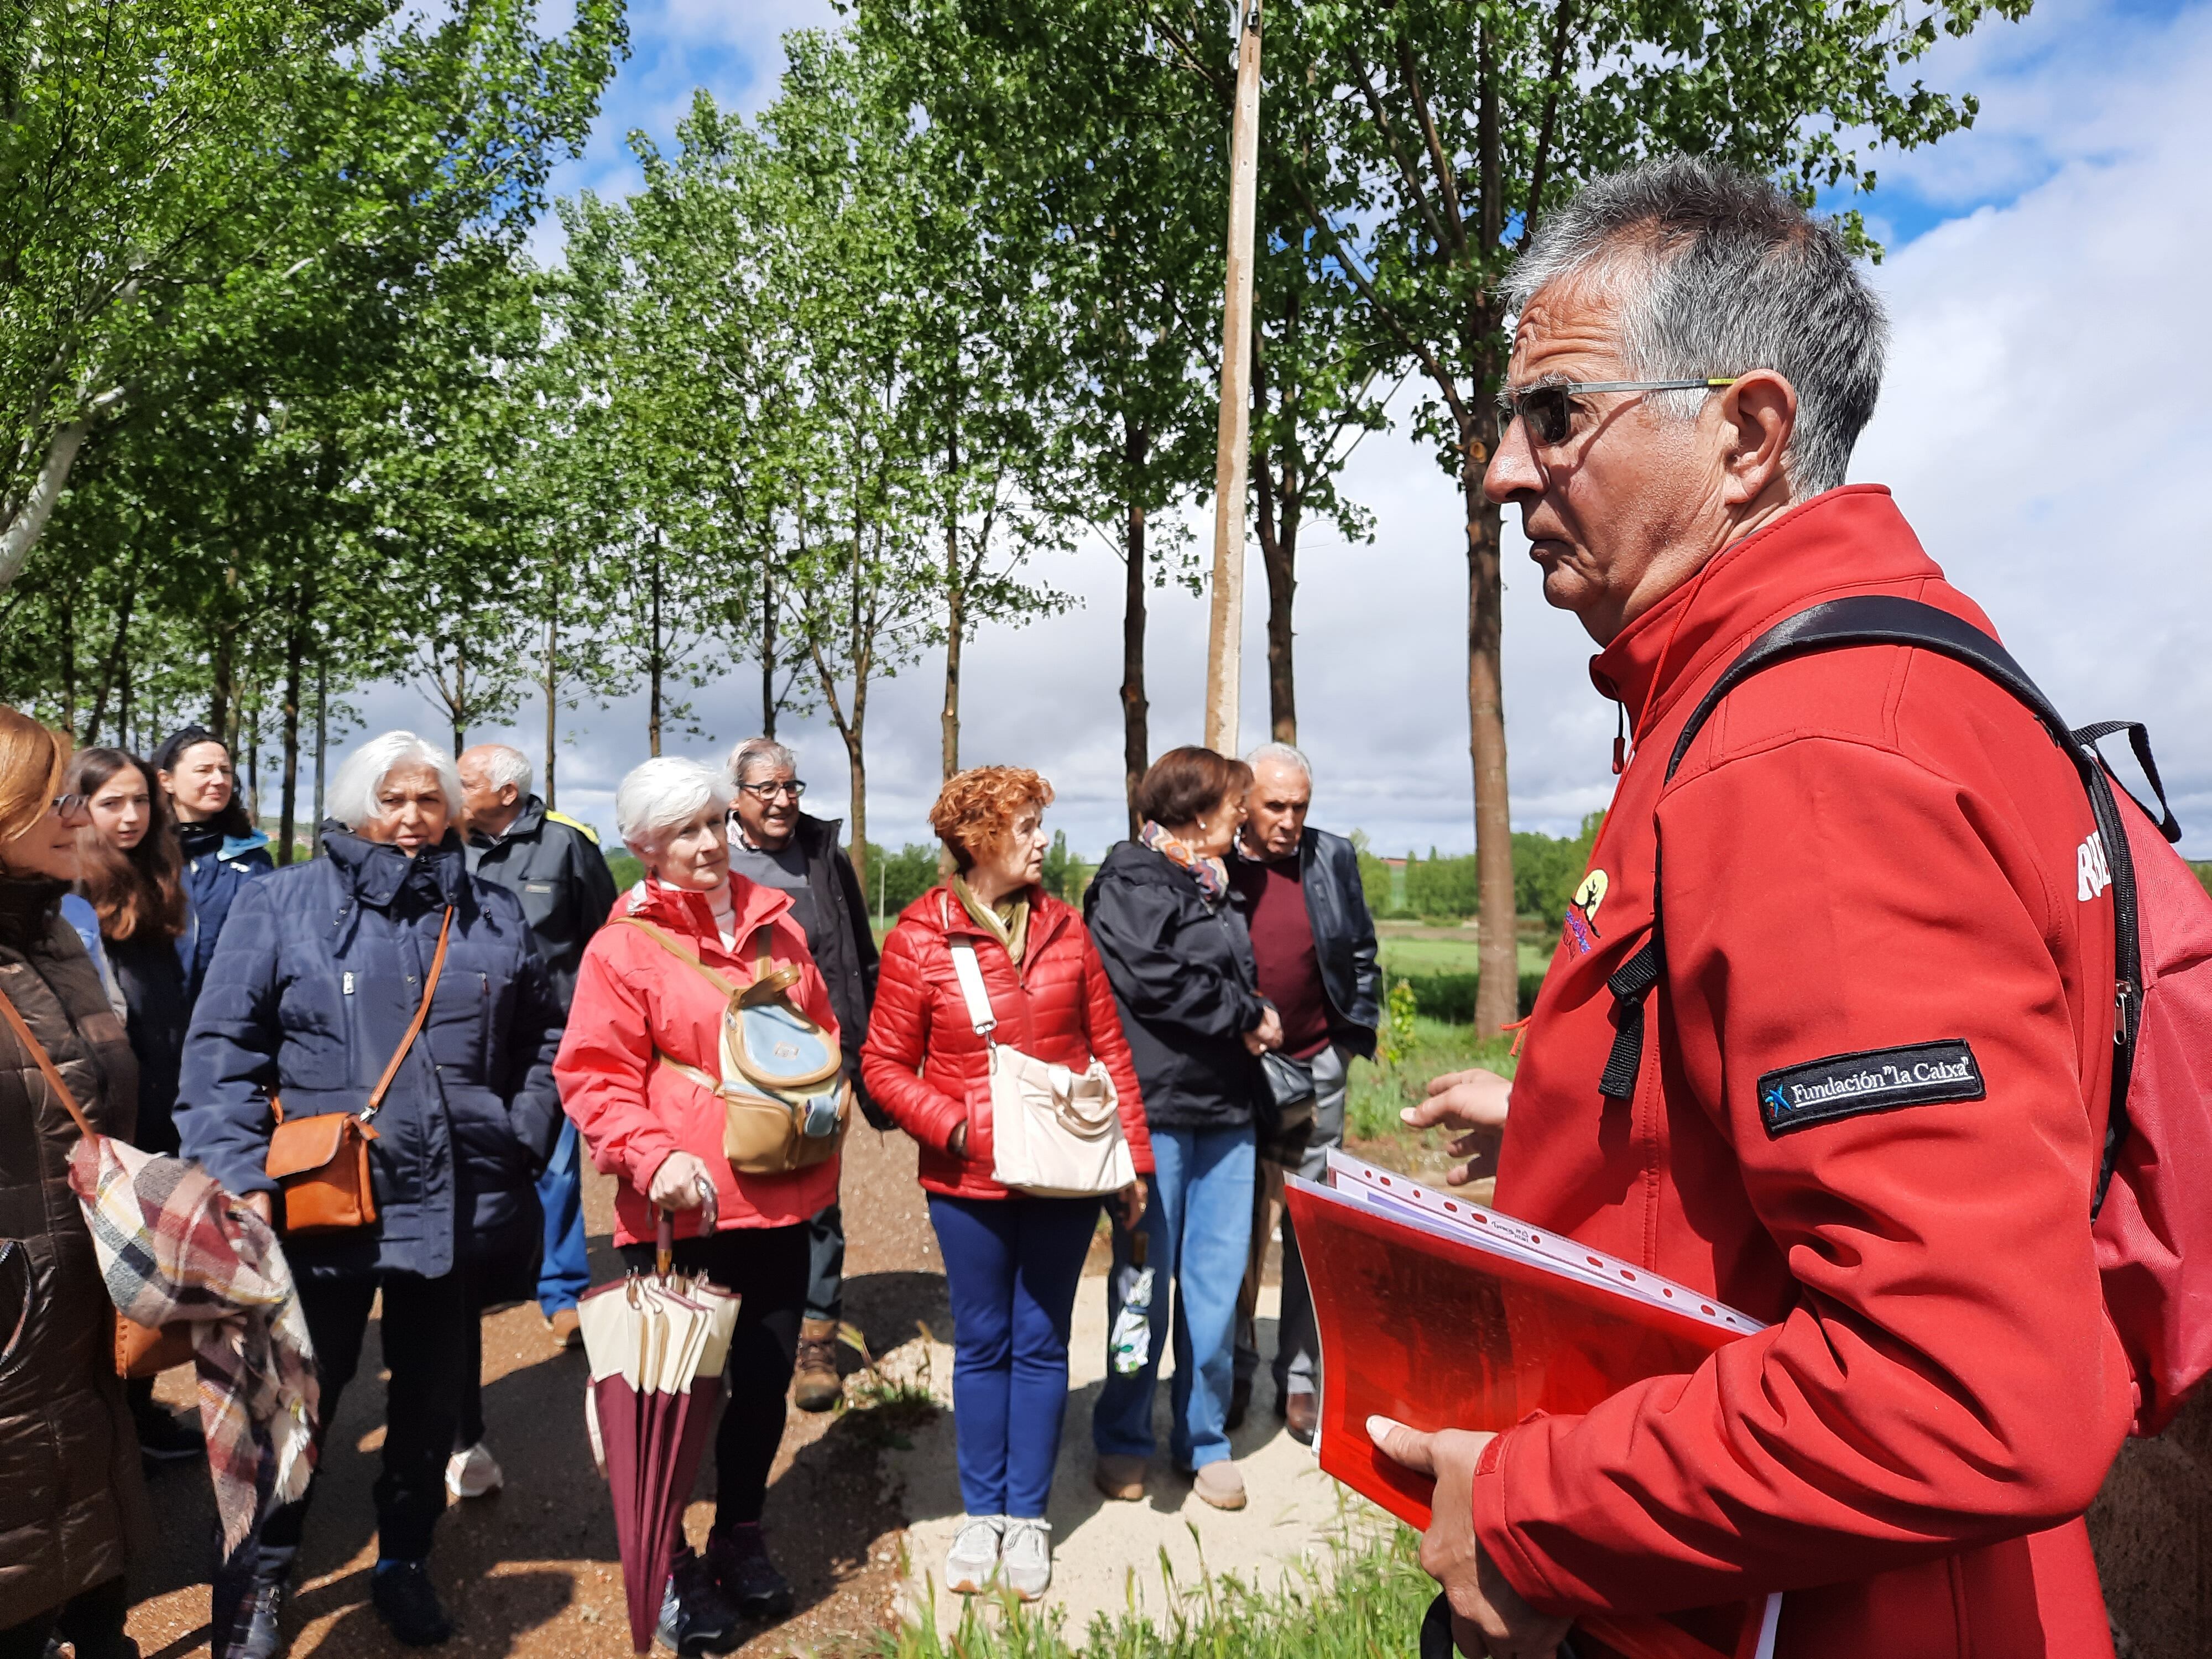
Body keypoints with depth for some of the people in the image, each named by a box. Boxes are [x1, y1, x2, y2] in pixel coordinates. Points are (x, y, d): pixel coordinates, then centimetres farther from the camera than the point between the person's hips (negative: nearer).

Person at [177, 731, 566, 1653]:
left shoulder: (493, 917, 7)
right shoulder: (281, 904, -2)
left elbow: (542, 1041, 13)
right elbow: (223, 1049, -4)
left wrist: (525, 1135, 2)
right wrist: (240, 1177, -12)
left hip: (456, 1208, 3)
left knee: (431, 1395, 16)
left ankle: (404, 1563, 38)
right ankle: (260, 1572, 35)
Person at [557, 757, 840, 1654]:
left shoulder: (773, 921, 6)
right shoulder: (623, 946, -8)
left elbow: (823, 1027, 17)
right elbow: (595, 1078, -10)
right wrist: (654, 1156, -22)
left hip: (780, 1199, 5)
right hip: (680, 1210, -4)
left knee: (767, 1378, 17)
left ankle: (740, 1537, 40)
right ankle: (668, 1564, 32)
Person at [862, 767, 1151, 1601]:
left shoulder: (1063, 927, 1)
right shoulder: (919, 937, -7)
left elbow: (1110, 1048, 5)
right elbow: (886, 1064, -4)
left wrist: (1133, 1159, 3)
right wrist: (955, 1128, -17)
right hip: (969, 1180, -2)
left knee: (1041, 1341, 12)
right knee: (981, 1343, 12)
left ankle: (1027, 1517, 27)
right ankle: (981, 1514, 29)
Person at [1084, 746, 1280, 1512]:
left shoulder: (1219, 887, 19)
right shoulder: (1128, 884, -5)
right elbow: (1156, 980, -16)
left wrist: (1256, 1021, 2)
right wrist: (1249, 1016, -8)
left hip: (1225, 1111, 7)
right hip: (1154, 1109, -6)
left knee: (1218, 1284, 8)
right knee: (1145, 1282, 3)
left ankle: (1204, 1438, 24)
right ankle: (1122, 1440, 21)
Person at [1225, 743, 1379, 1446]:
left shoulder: (1334, 858, 3)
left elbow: (1363, 955, 10)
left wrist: (1358, 1034, 5)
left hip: (1315, 1068, 1)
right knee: (1237, 1223, 9)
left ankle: (1300, 1380, 19)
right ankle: (1236, 1370, 25)